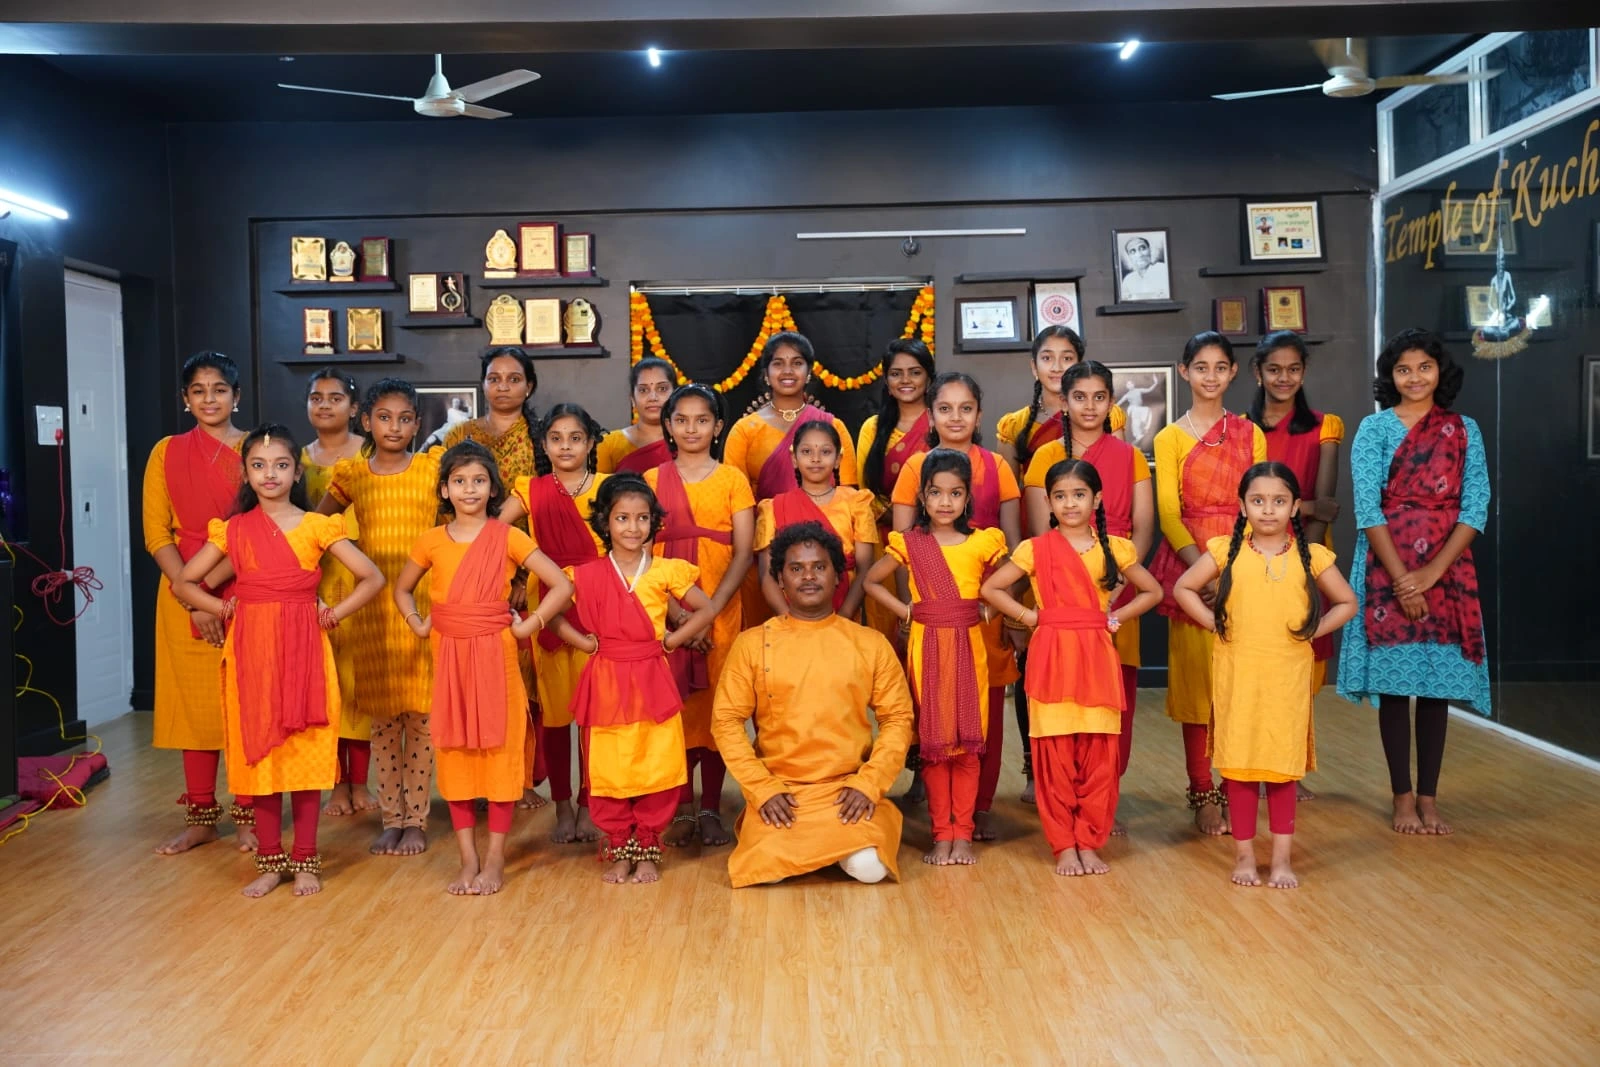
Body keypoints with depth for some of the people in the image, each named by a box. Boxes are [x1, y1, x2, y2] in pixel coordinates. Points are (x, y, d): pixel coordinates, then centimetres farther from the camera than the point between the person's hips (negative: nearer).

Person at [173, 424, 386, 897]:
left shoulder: (316, 526, 1)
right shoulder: (233, 529, 6)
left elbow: (372, 578, 0)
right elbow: (184, 582, 10)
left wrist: (335, 613, -7)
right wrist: (221, 607, -3)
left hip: (304, 649, -2)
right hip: (251, 651, 2)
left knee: (307, 752, 2)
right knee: (259, 753, 5)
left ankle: (305, 860, 13)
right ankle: (270, 861, 17)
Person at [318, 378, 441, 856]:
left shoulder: (432, 468, 1)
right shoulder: (350, 474, 6)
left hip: (423, 602, -2)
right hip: (372, 606, 2)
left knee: (420, 714, 1)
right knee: (383, 717, 7)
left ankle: (416, 820, 12)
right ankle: (391, 819, 18)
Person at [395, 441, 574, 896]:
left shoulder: (507, 537, -4)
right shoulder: (432, 541, 5)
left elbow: (561, 585, -6)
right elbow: (402, 589, 21)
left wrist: (527, 625, -8)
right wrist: (418, 624, 7)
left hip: (495, 657, -3)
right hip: (448, 658, 3)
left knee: (500, 751, 1)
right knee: (453, 752, 6)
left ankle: (495, 860, 11)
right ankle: (468, 859, 16)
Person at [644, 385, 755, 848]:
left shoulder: (732, 479, 4)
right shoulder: (652, 480, 7)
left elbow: (744, 552, -2)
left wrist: (710, 609, -13)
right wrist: (676, 611, -11)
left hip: (721, 610, 0)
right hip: (665, 610, 1)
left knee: (717, 705, 1)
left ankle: (711, 809, 13)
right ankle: (681, 809, 13)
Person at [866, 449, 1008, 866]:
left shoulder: (983, 542, 1)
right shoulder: (909, 543, 2)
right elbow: (872, 581, 11)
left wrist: (987, 609, -3)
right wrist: (905, 611, 2)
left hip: (968, 647, 0)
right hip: (927, 647, 0)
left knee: (968, 741, 2)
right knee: (933, 741, 3)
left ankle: (962, 834, 12)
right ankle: (941, 835, 12)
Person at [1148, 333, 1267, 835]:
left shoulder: (1250, 434, 11)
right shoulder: (1170, 438, 4)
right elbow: (1167, 513, -4)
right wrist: (1201, 565, -18)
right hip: (1190, 564, -2)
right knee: (1195, 677, 0)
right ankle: (1202, 795, 8)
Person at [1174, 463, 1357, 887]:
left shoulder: (1311, 556, 1)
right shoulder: (1226, 551, -1)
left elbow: (1346, 602, 10)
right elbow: (1183, 588, 6)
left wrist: (1312, 630, -1)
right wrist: (1215, 623, -3)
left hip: (1288, 677, 0)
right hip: (1237, 676, 0)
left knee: (1283, 766, 6)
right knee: (1239, 764, 5)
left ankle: (1282, 859, 15)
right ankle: (1244, 854, 16)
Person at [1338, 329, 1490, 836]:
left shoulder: (1464, 430, 8)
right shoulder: (1374, 428, 2)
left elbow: (1475, 507, 0)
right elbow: (1368, 508, -6)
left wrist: (1432, 570, -12)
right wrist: (1402, 578, -13)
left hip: (1446, 569, 2)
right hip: (1388, 568, -2)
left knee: (1438, 681, 4)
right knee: (1395, 682, 0)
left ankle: (1429, 797, 13)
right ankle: (1403, 797, 9)